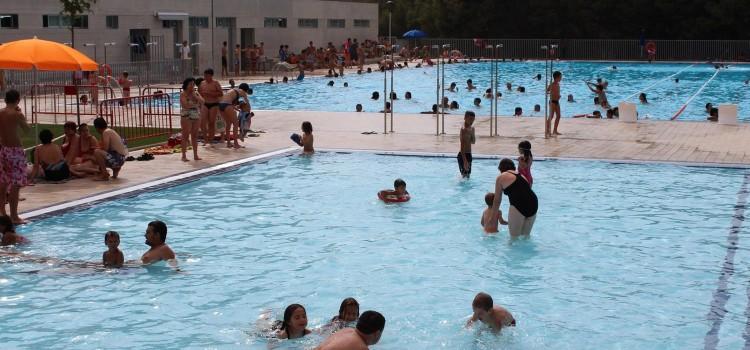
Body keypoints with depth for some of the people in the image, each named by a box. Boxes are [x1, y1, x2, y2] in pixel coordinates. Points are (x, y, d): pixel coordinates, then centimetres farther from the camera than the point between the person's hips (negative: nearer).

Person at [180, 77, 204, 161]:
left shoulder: (196, 93, 11)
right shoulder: (183, 94, -6)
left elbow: (202, 102, -1)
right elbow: (185, 105, -18)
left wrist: (195, 95, -11)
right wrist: (195, 104, -9)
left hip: (196, 116, 5)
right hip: (186, 117, -5)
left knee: (195, 136, 8)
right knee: (186, 136, -4)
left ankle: (195, 155, 11)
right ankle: (184, 156, -1)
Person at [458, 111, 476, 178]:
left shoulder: (471, 128, 9)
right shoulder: (464, 129, -19)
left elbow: (473, 142, 17)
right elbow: (462, 146, -24)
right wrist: (464, 160, -29)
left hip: (468, 154, 9)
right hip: (463, 155, -9)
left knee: (468, 174, 16)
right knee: (465, 175, -8)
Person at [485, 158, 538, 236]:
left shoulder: (501, 177, 13)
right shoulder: (521, 176, 28)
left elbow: (497, 200, 16)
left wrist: (493, 220, 26)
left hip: (519, 206, -6)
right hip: (533, 204, 6)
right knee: (526, 236, 17)